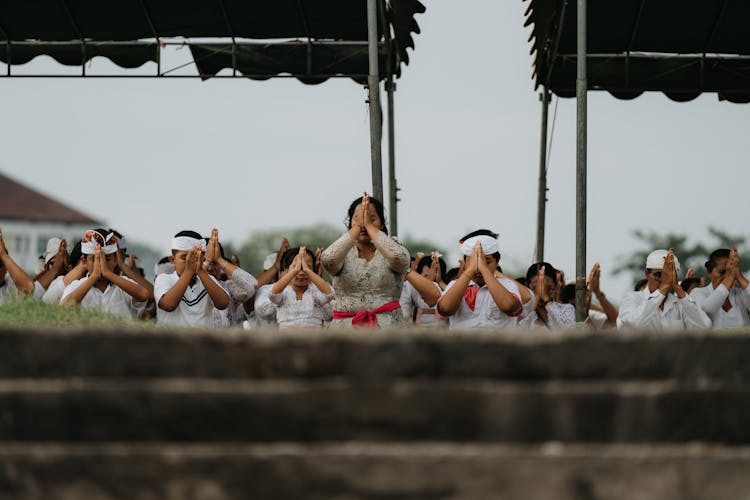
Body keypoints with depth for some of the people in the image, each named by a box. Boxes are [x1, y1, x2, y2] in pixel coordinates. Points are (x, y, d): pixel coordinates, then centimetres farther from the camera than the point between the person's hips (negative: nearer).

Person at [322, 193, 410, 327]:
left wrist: (369, 225, -8)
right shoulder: (344, 255, 11)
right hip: (346, 326, 1)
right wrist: (357, 226, -6)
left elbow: (397, 258, -17)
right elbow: (328, 260, -13)